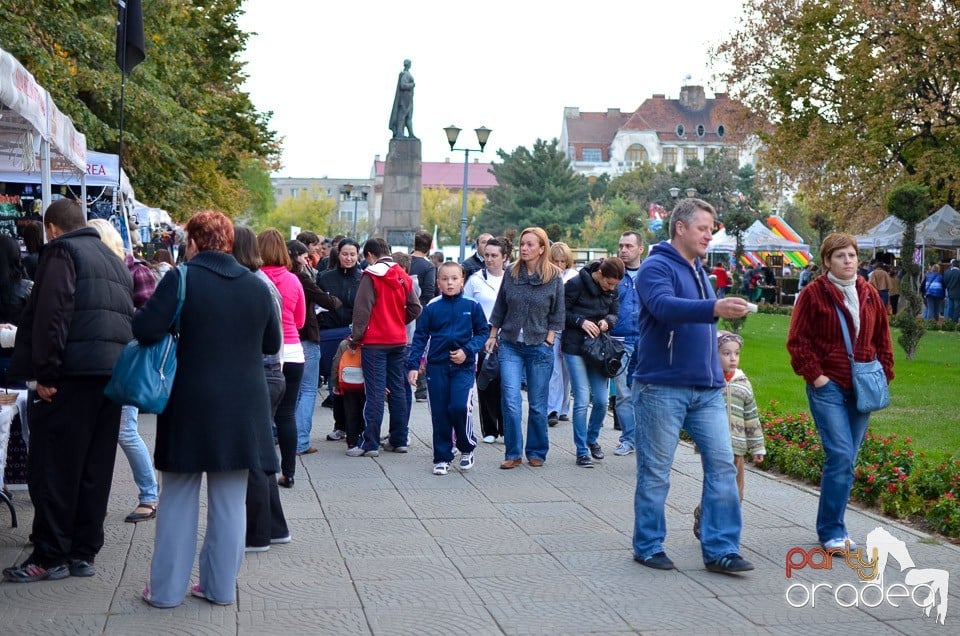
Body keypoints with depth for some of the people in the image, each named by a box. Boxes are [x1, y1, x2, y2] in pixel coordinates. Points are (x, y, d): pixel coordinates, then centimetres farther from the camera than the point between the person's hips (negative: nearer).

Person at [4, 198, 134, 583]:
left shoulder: (62, 252, -2)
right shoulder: (114, 261, 23)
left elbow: (51, 315, -15)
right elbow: (130, 318, 20)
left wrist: (45, 373, -15)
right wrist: (120, 368, 18)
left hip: (72, 376, -8)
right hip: (113, 375, 8)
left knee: (53, 470, -1)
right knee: (95, 469, 11)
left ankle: (50, 557, 2)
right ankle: (83, 553, 15)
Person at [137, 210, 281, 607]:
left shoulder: (181, 279, -10)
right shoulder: (256, 286, 3)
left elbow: (145, 329, -17)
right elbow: (272, 344, 11)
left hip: (191, 404, -3)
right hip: (243, 407, 3)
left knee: (178, 499, 8)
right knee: (230, 501, 10)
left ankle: (166, 588, 12)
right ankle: (221, 586, 16)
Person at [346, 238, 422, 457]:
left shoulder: (371, 275, -9)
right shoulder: (403, 276, 8)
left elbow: (362, 309, -13)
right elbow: (415, 308, 8)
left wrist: (356, 338, -6)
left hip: (375, 342, -6)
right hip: (399, 341, 6)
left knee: (375, 392, -6)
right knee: (398, 389, 11)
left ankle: (370, 444, -6)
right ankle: (399, 440, 16)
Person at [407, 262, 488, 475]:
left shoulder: (472, 306, 0)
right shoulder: (431, 307, 2)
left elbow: (482, 332, 5)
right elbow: (420, 337, 4)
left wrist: (467, 350, -10)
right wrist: (413, 365, -3)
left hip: (463, 366, -1)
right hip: (436, 366, 2)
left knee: (460, 406, -15)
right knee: (440, 413, 3)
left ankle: (467, 448, 10)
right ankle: (442, 458, 15)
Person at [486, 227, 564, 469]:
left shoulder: (554, 277, -2)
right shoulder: (511, 273, 3)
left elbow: (557, 314, 2)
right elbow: (500, 307, 11)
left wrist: (548, 340, -5)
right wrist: (492, 335, 10)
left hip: (539, 347, -1)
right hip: (510, 345, 2)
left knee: (537, 404, 5)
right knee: (510, 401, -7)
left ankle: (536, 452, 19)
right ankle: (513, 453, 2)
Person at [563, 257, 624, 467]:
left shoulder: (613, 290, 3)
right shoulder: (576, 284, -11)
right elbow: (561, 312, -7)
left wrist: (607, 321, -8)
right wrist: (581, 321, -20)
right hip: (575, 347, -5)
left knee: (602, 400, 3)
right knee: (582, 400, -8)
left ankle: (592, 439, 30)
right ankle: (582, 451, 3)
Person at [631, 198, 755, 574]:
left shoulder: (699, 271, 17)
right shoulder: (656, 268, -9)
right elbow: (665, 306, -29)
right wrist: (714, 308, -43)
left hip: (707, 389, 7)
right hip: (662, 388, -7)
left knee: (722, 464, 0)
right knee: (655, 472, 3)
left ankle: (720, 550, 5)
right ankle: (648, 547, 16)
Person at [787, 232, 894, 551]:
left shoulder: (869, 294, 11)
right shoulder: (814, 293, -4)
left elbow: (882, 338, 18)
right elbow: (797, 340, -4)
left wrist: (884, 372, 9)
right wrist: (814, 374, -10)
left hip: (861, 388, 5)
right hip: (828, 386, -5)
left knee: (846, 459, 8)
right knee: (840, 456, -14)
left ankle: (832, 527, 19)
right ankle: (831, 531, -4)